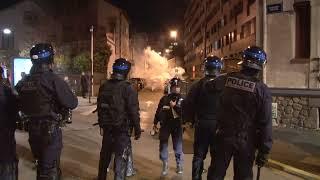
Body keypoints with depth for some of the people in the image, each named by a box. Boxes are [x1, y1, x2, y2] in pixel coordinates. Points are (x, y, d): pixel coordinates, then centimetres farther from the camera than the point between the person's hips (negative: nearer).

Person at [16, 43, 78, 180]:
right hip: (50, 130, -6)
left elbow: (21, 106, 12)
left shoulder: (22, 83, 2)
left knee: (41, 164, 24)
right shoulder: (53, 80, -18)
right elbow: (72, 104, -19)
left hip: (33, 129, 7)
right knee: (50, 169, 6)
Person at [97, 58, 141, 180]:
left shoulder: (104, 87, 4)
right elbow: (133, 111, -16)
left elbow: (99, 107, 12)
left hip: (107, 127, 6)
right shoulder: (128, 88, -16)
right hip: (122, 129, -6)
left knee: (105, 156, 22)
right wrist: (137, 129, -6)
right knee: (121, 159, 3)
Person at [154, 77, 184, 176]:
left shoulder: (182, 99, -1)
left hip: (177, 126, -1)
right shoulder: (164, 98, 2)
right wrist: (155, 122, 11)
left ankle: (179, 165, 24)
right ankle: (165, 165, 20)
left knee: (178, 146, 8)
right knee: (163, 145, 4)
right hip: (165, 125, 1)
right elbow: (158, 111, 9)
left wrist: (175, 106, -20)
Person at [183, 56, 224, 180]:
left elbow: (188, 105, -6)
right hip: (219, 125, 0)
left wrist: (190, 120, 7)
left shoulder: (198, 85, -5)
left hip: (202, 124, 1)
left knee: (199, 155, 13)